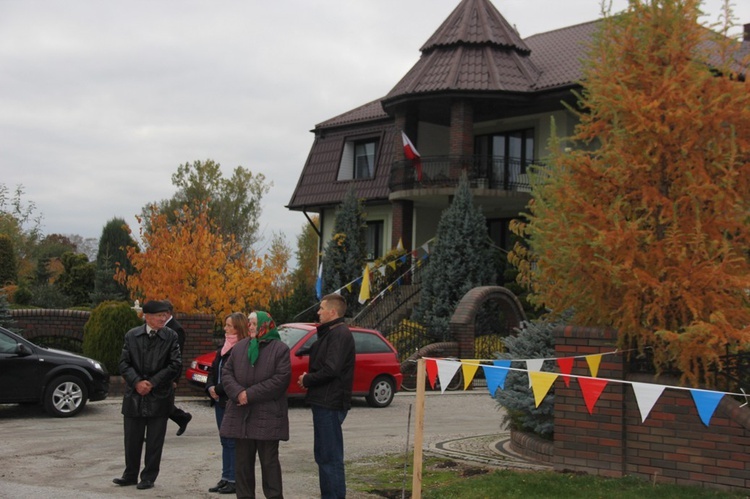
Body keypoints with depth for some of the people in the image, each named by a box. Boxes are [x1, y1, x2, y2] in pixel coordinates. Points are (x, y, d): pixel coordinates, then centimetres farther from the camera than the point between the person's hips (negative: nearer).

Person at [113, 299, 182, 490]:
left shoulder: (171, 337, -3)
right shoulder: (132, 335, 2)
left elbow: (176, 365, -8)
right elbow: (124, 363, 0)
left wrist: (152, 382, -13)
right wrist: (137, 382, -15)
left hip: (159, 396, -2)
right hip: (134, 395, 2)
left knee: (154, 441, 5)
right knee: (132, 439, 10)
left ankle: (149, 477, 17)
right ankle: (130, 475, 25)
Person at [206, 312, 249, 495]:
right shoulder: (224, 347, 15)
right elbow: (213, 370, 18)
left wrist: (218, 389, -14)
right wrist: (210, 387, 1)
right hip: (220, 400, 9)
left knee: (233, 442, -4)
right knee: (225, 441, 12)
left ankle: (234, 480, 2)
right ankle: (226, 478, 18)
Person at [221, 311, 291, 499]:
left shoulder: (280, 349, -3)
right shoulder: (239, 347, 12)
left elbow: (281, 378, -12)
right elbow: (227, 372, 8)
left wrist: (251, 394, -16)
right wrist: (238, 393, -12)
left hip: (267, 415, -5)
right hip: (241, 414, 5)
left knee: (269, 460, 1)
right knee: (243, 460, 10)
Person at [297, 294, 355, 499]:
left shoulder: (339, 334, -15)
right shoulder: (330, 333, 17)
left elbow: (331, 369, -24)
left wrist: (307, 380, -10)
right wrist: (309, 378, 2)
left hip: (330, 404, -11)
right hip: (324, 402, 11)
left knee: (331, 457, -6)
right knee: (323, 455, 16)